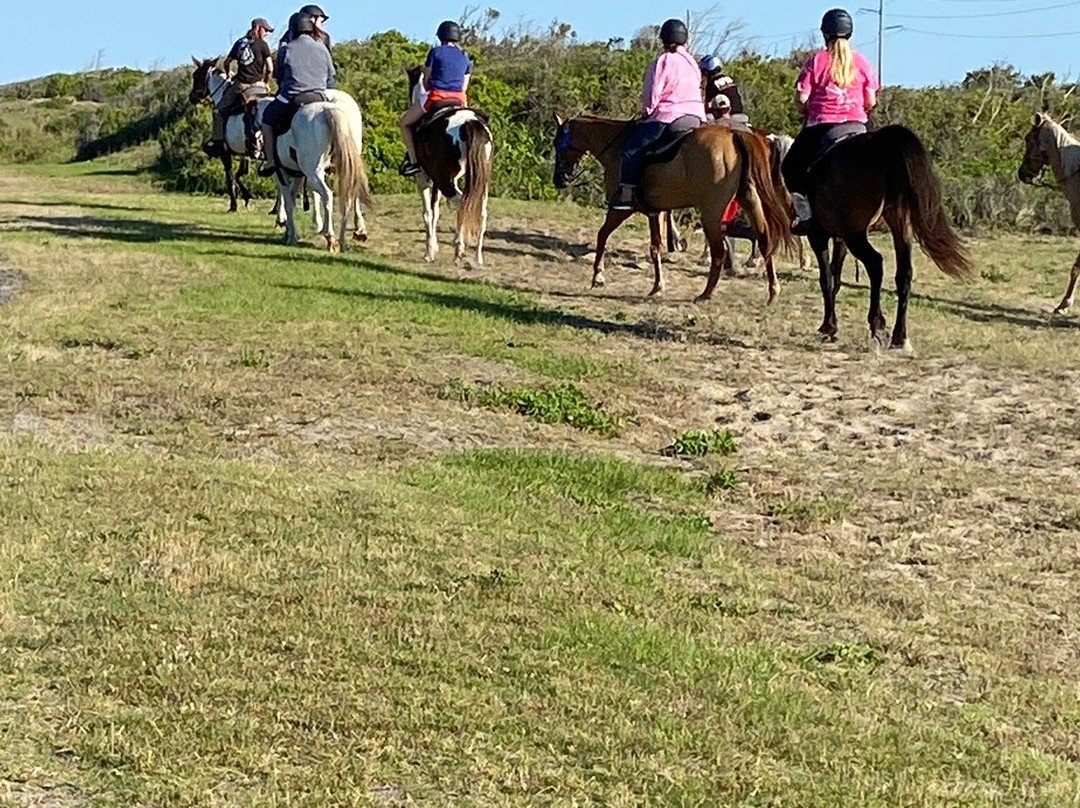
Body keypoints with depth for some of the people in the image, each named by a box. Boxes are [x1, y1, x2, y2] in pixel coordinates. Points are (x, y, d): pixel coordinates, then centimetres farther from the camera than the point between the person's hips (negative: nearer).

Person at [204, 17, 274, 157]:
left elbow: (227, 63, 12)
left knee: (219, 109, 16)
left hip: (239, 85, 3)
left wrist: (229, 74, 33)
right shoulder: (262, 45, -2)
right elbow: (270, 68, -9)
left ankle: (217, 140, 8)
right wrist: (266, 83, 7)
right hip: (257, 86, -3)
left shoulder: (239, 43, 10)